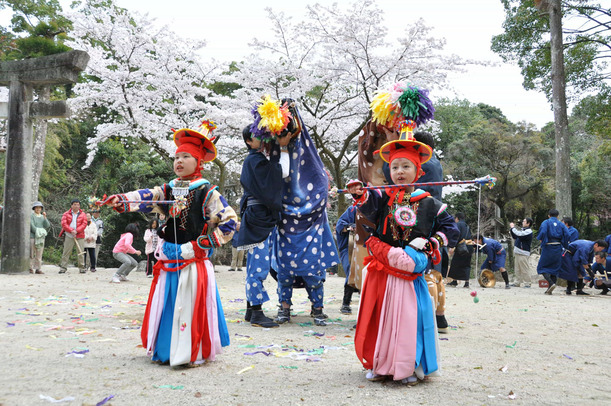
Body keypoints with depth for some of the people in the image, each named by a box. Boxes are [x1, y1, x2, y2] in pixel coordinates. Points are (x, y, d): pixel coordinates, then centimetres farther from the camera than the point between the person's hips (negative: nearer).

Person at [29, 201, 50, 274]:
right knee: (32, 253, -5)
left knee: (39, 254, 3)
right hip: (32, 237, -4)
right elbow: (32, 226, -8)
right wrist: (38, 232, -10)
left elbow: (47, 226, 4)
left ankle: (38, 268, 6)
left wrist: (45, 217, -5)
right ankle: (31, 268, 0)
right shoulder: (31, 216, 2)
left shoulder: (42, 217, 17)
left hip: (41, 237, 4)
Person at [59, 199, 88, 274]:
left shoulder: (83, 214, 10)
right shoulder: (66, 214, 8)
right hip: (69, 236, 0)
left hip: (79, 236, 0)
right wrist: (71, 230, -14)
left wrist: (76, 231, -11)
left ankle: (81, 268, 5)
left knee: (80, 252, 0)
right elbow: (64, 224, -2)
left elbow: (84, 224, 1)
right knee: (66, 252, 0)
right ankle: (63, 268, 5)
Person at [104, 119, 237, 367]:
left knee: (191, 308, -3)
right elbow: (145, 198, -6)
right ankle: (166, 351, 25)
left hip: (194, 261, -5)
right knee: (166, 307, 10)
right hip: (167, 260, 5)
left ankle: (194, 353, 11)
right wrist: (121, 201, -25)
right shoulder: (167, 190, 11)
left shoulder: (207, 193, -5)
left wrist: (203, 244, -10)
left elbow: (229, 222, -8)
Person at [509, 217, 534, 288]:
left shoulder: (528, 231, -10)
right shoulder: (523, 230, 20)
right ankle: (517, 282, 18)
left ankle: (527, 283, -4)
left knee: (525, 269, -7)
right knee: (518, 269, 12)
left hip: (523, 253, -10)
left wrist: (513, 228, -11)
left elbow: (519, 234, -23)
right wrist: (511, 229, 13)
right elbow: (515, 237, 23)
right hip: (517, 252, 10)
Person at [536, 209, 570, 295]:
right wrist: (564, 246, 6)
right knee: (555, 268, 12)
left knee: (542, 267, 5)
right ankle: (550, 289, 9)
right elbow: (567, 234, -4)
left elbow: (543, 232, -18)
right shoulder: (561, 224, 10)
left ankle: (551, 283, -16)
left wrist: (541, 240, 0)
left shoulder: (546, 222, 0)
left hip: (548, 248, -4)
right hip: (558, 248, 4)